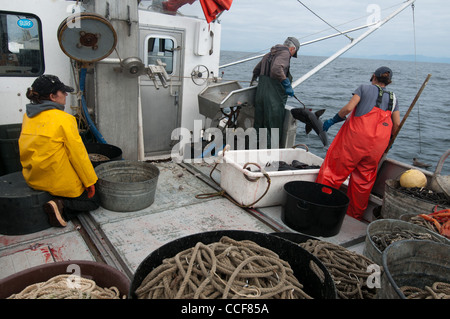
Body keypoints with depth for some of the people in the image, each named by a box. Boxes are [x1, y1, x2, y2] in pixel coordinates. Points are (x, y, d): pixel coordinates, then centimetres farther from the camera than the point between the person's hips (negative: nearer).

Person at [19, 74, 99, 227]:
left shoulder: (28, 116, 3)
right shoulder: (64, 119, -19)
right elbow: (77, 154, -16)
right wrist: (90, 182, -7)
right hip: (61, 182, -8)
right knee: (93, 201, 14)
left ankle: (61, 210, 3)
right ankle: (62, 206, -10)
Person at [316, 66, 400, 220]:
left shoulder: (365, 88, 9)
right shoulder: (393, 98, 20)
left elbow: (348, 108, -6)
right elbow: (397, 124, 12)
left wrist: (333, 120, 6)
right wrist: (388, 139, 26)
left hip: (357, 135, -4)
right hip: (379, 143, 4)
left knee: (336, 169, 1)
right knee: (364, 179, 12)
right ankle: (355, 216, 22)